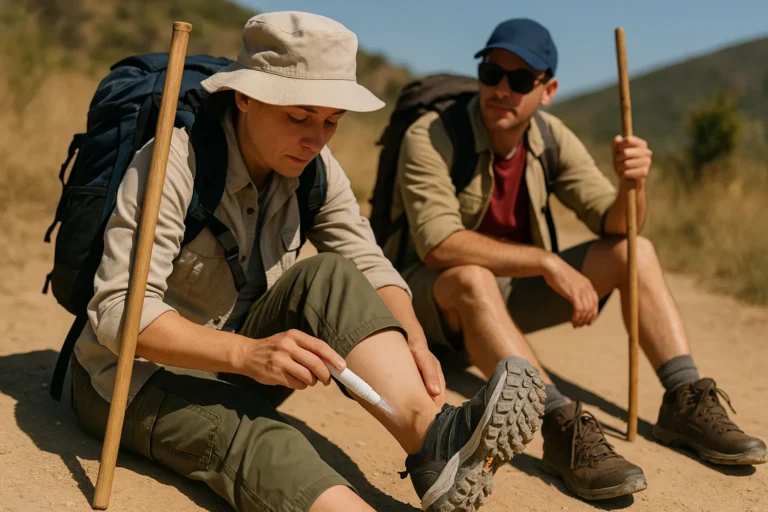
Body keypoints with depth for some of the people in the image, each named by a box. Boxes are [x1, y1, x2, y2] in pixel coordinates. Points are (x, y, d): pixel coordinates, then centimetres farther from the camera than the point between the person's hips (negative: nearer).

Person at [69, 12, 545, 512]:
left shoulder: (313, 168, -5)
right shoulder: (175, 162, -23)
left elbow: (368, 265, -5)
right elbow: (119, 310, -29)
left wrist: (414, 342, -25)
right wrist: (248, 353, -42)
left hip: (233, 362, 5)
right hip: (138, 375, -5)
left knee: (328, 278, -23)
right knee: (259, 439, -36)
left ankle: (431, 438, -39)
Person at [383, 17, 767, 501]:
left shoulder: (551, 138, -3)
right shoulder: (430, 137, -19)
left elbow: (616, 226, -3)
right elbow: (437, 243, -31)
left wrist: (633, 183, -26)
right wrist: (548, 262, -33)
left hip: (510, 290, 6)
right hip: (432, 293, -5)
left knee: (636, 251, -7)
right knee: (472, 279, -40)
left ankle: (685, 401, -14)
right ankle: (563, 426, -43)